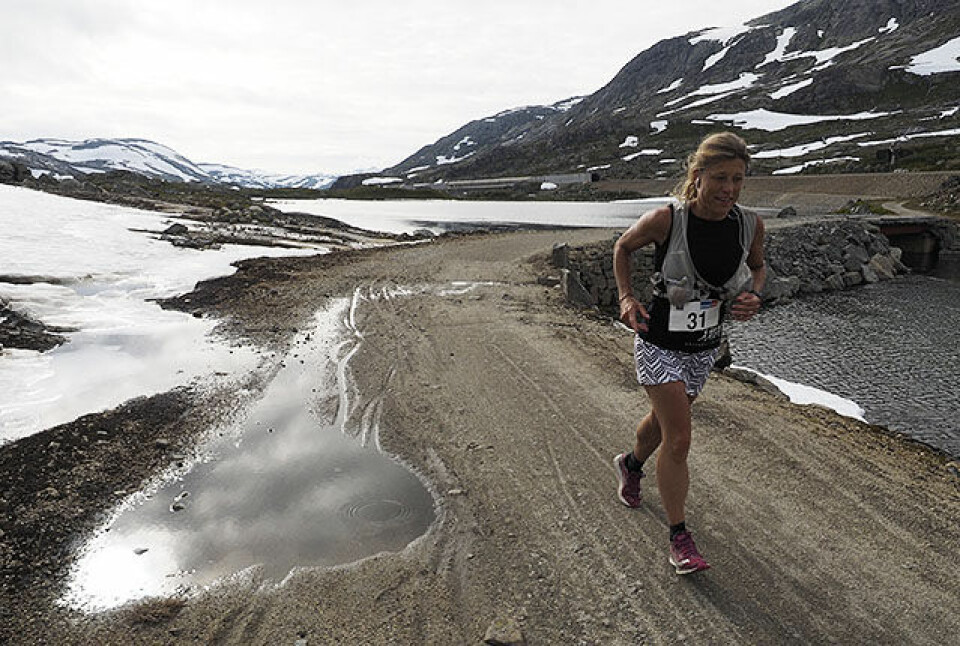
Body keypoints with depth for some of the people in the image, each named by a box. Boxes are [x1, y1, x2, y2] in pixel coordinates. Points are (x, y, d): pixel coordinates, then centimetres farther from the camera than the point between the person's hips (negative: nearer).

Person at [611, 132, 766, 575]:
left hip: (705, 349, 5)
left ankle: (630, 465, 56)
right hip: (659, 345, -5)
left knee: (663, 420, 24)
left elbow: (757, 266, 11)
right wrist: (626, 298, -13)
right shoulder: (665, 220, -21)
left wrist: (753, 296, -10)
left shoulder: (750, 225, -10)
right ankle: (679, 537, 11)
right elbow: (623, 247, -2)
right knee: (678, 438, -8)